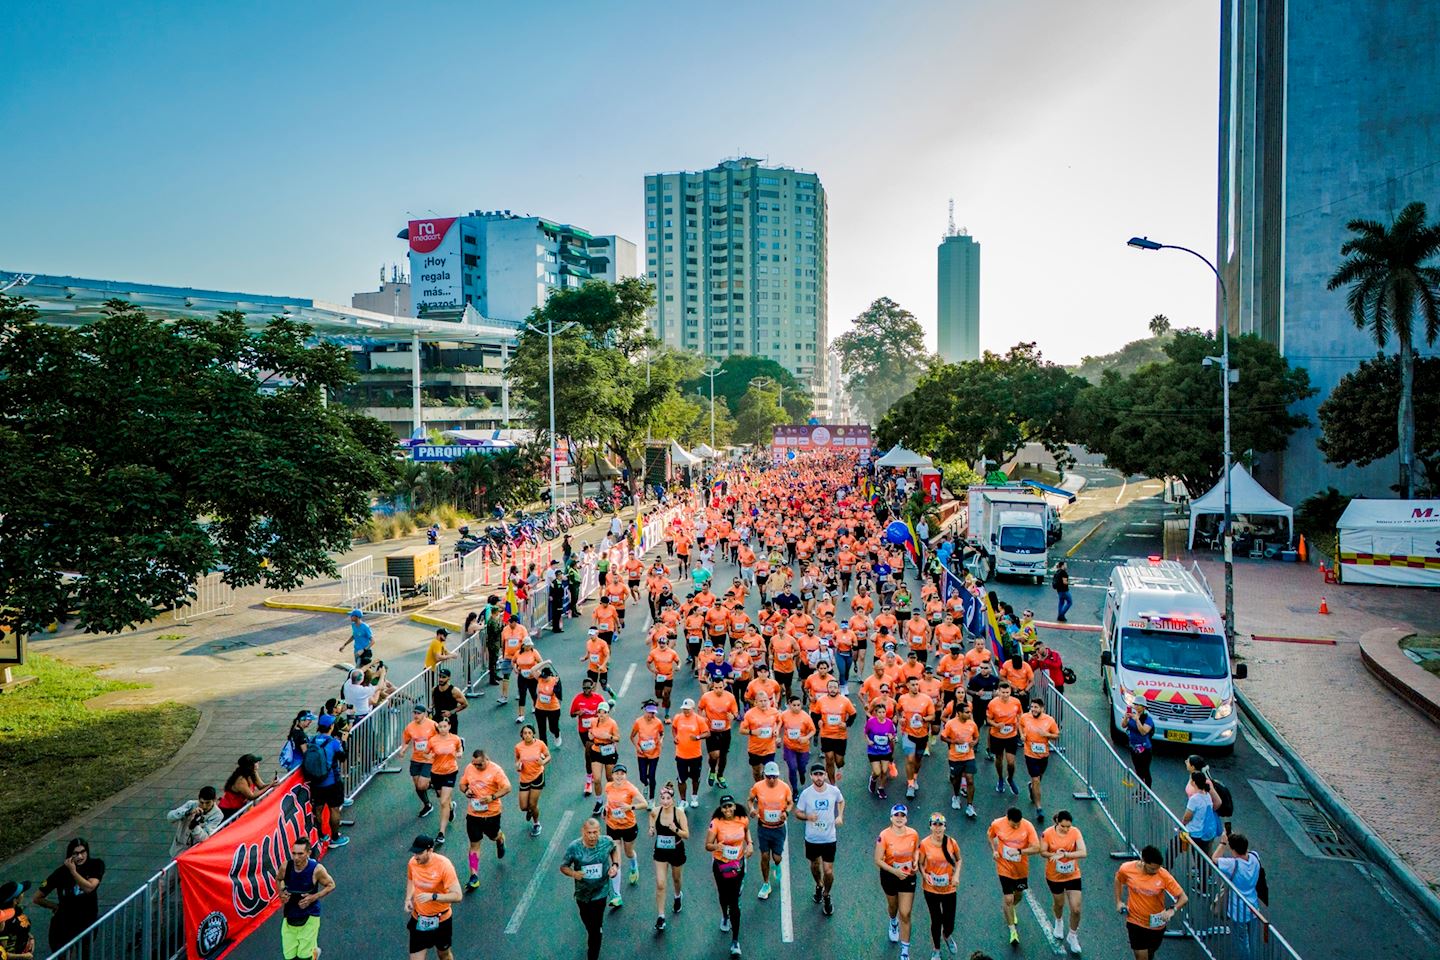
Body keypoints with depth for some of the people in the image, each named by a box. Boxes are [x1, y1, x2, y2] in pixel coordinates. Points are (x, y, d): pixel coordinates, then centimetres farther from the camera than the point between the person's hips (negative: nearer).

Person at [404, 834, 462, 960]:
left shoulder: (444, 865, -26)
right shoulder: (412, 862, -12)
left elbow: (457, 896, -27)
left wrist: (432, 896, -37)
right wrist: (408, 899, -4)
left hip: (440, 920, -3)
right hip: (418, 920, 3)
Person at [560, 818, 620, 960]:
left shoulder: (607, 842, -20)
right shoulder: (574, 847, -24)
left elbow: (615, 849, 4)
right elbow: (563, 866, -11)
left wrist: (615, 865, -11)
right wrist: (573, 873, -32)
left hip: (600, 892, -2)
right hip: (582, 892, 2)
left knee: (595, 929, -2)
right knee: (587, 921, 27)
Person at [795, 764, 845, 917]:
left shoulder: (834, 790, -12)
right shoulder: (806, 793, -15)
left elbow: (841, 801, 11)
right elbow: (797, 813, -5)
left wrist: (840, 816, -5)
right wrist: (807, 816, -26)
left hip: (829, 838, -1)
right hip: (811, 838, 1)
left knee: (828, 871, 0)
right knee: (815, 865, 22)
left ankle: (826, 896, 28)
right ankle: (819, 885, 53)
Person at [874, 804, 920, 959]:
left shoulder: (913, 834, -15)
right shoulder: (884, 836, -24)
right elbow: (878, 860, -19)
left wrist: (916, 861, -12)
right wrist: (895, 871, -28)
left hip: (908, 876, 1)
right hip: (889, 876, -1)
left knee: (905, 914, -1)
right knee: (893, 905, 25)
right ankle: (893, 922, 62)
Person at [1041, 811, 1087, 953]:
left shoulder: (1075, 832, -17)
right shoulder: (1048, 833, -19)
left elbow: (1083, 853, -25)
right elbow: (1042, 852, -11)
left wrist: (1064, 854, -35)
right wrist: (1055, 854, -31)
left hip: (1073, 876, 0)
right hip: (1054, 876, 0)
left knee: (1076, 909, 0)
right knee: (1059, 903, 20)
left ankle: (1072, 935, 26)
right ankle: (1059, 922, 55)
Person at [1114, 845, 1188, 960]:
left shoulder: (1163, 875, -21)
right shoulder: (1127, 869, -17)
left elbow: (1184, 897, -19)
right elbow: (1118, 879, 6)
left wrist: (1172, 909, -37)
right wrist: (1118, 901, 1)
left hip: (1157, 924, 1)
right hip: (1135, 922, -1)